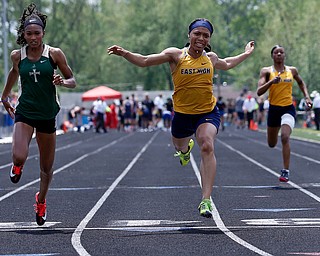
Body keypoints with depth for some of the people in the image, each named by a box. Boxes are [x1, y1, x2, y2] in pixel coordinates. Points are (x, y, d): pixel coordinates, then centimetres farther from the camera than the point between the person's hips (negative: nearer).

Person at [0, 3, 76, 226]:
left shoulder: (54, 54, -6)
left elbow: (73, 81, 1)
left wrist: (62, 82, -21)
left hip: (47, 115, 0)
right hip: (24, 113, 0)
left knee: (47, 167, 10)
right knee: (19, 156, -23)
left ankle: (41, 201, 37)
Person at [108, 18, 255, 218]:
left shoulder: (211, 58, 2)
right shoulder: (176, 55, -9)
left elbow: (226, 65, 27)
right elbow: (145, 61, -12)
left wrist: (246, 54, 28)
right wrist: (125, 53, -26)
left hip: (208, 113, 0)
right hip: (182, 113, 1)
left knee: (207, 147, -26)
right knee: (180, 147, 24)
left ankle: (206, 200, -29)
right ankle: (186, 148, 68)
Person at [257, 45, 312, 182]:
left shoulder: (292, 70, 4)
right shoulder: (266, 71, -4)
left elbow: (301, 82, 25)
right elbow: (259, 92, -14)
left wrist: (307, 97, 11)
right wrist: (271, 81, -29)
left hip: (288, 109, -1)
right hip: (274, 109, 1)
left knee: (285, 137, -24)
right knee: (271, 144, 16)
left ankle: (286, 171, -21)